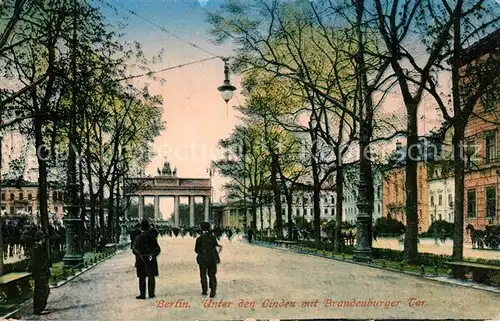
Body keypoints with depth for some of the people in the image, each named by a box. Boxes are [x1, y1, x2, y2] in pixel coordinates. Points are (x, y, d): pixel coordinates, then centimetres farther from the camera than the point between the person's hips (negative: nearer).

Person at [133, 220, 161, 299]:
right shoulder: (152, 238, -4)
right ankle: (151, 293, 13)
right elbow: (158, 250, 0)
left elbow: (134, 250, -3)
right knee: (151, 277, 10)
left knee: (142, 278, 6)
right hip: (151, 260, 1)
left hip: (141, 261, -1)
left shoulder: (138, 238, -8)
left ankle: (142, 294, 7)